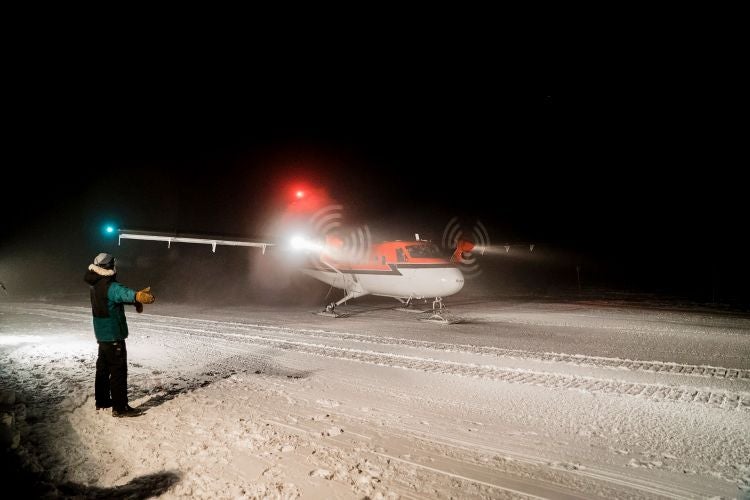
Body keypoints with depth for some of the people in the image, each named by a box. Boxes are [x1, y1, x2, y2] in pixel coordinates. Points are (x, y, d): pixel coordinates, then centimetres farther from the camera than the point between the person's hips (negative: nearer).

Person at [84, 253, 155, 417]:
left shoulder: (96, 285, 6)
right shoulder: (110, 287, -23)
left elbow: (119, 293, 14)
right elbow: (124, 293, -43)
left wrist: (136, 301, 9)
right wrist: (138, 296, -59)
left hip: (102, 334, 10)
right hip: (114, 335, -10)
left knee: (103, 367, 20)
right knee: (118, 370, -4)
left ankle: (102, 401, 32)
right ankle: (120, 408, -1)